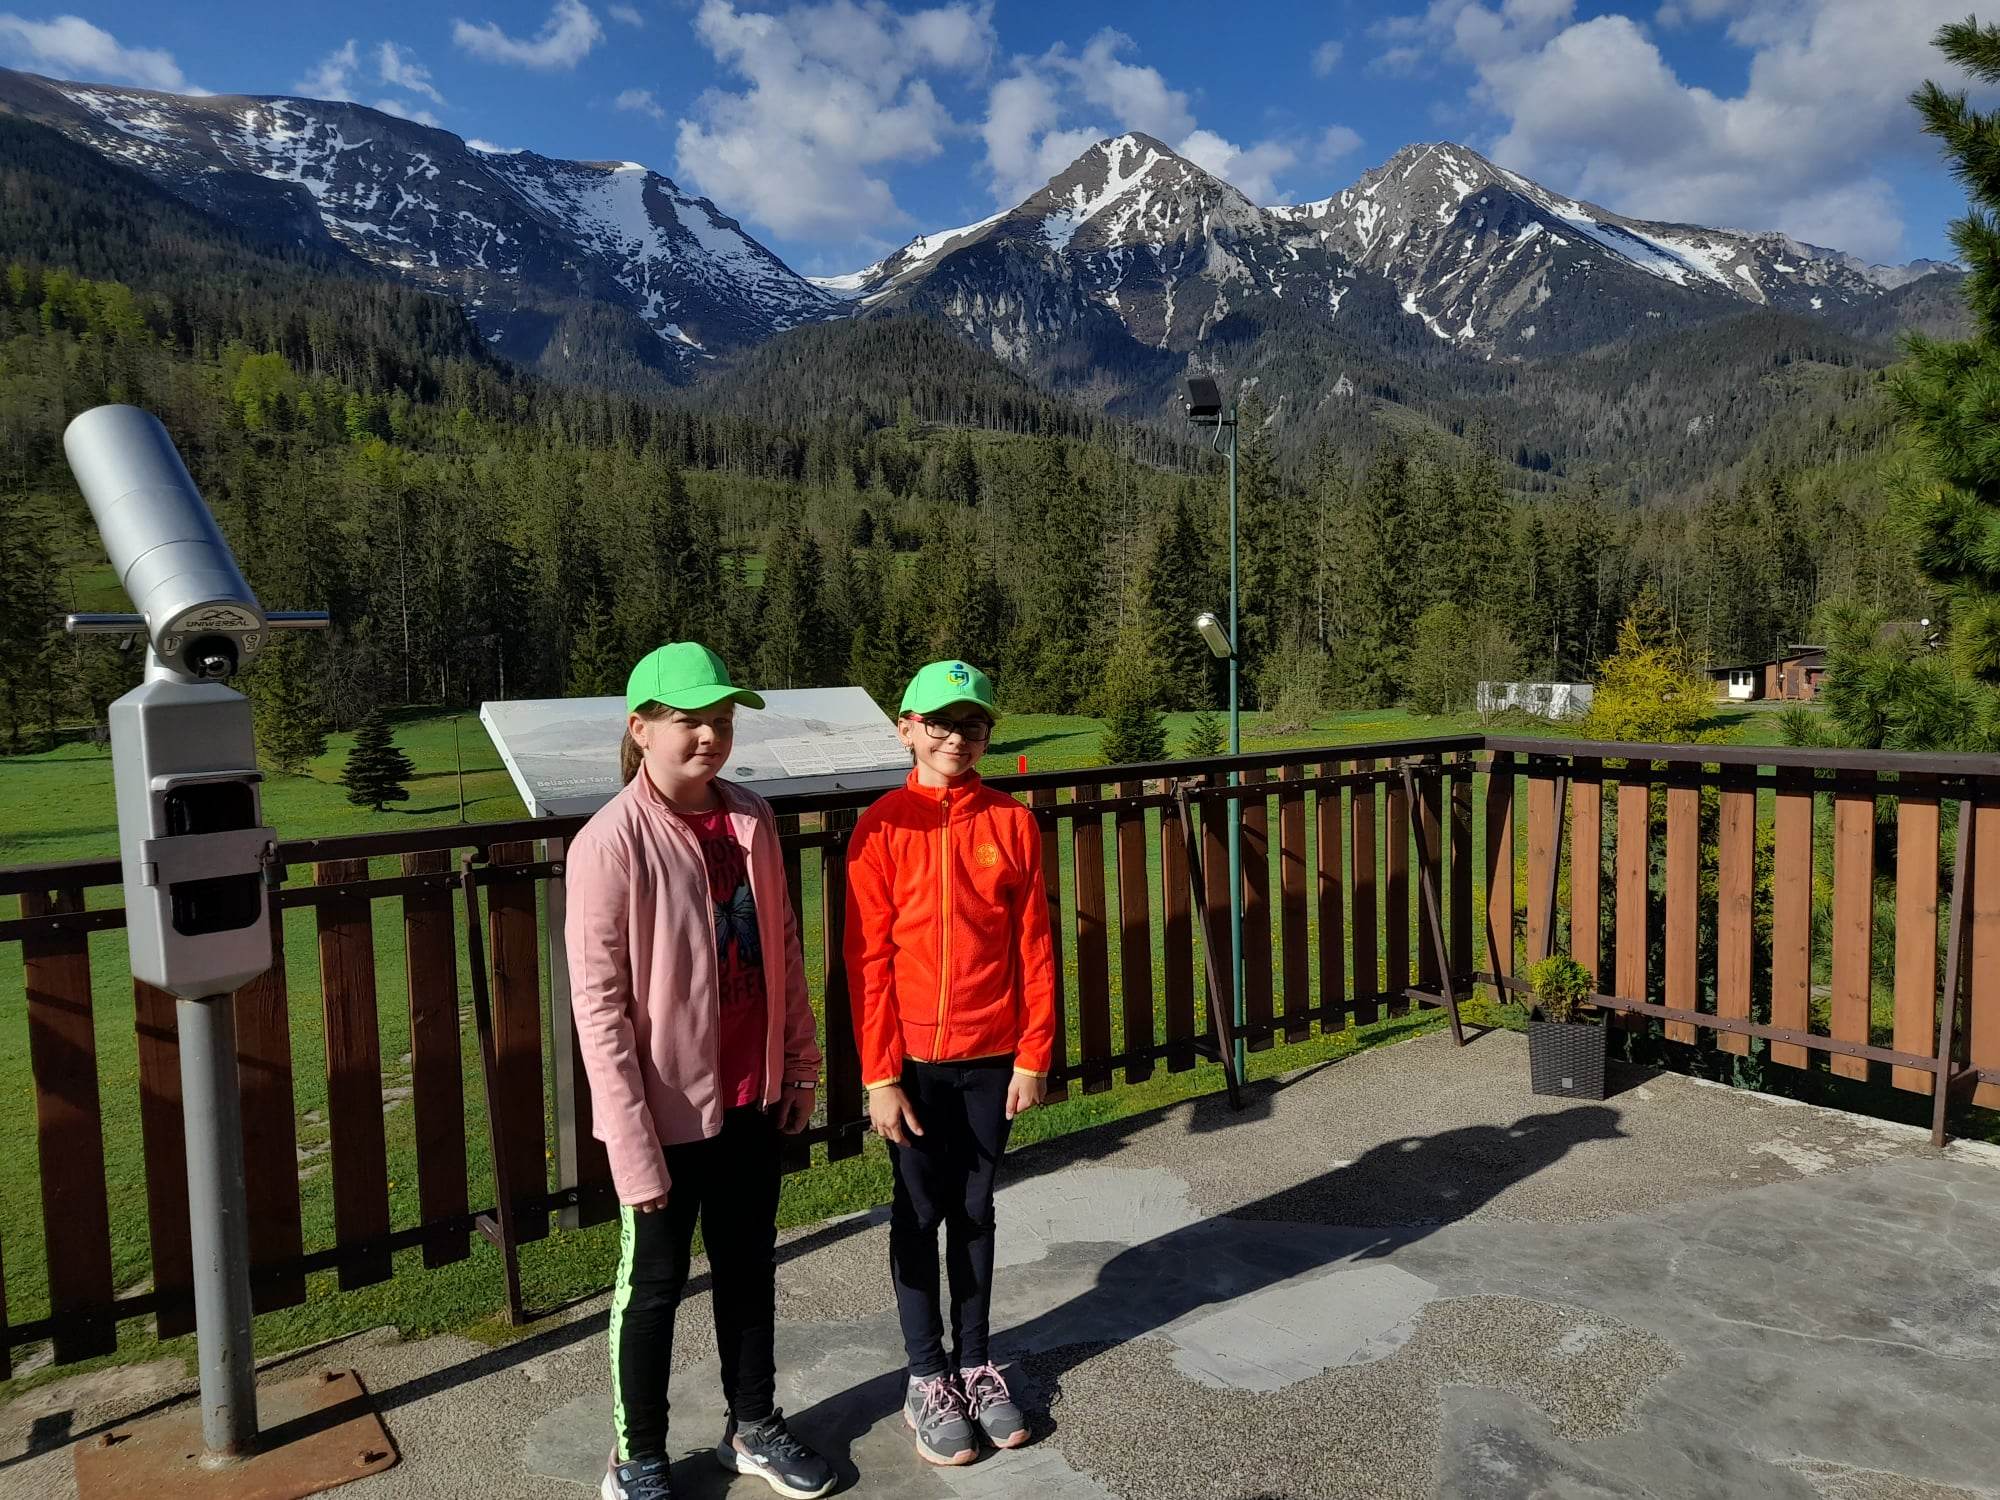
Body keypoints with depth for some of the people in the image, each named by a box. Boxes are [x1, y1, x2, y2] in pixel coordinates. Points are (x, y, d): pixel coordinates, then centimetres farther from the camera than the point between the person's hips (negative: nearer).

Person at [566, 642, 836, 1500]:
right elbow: (598, 1005, -18)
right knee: (655, 1284, 13)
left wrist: (800, 1066, 9)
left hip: (754, 1098, 6)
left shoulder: (751, 820, 0)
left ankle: (753, 1429, 41)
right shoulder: (610, 843, -18)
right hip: (670, 1112, -5)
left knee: (749, 1267, 21)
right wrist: (633, 1142, -18)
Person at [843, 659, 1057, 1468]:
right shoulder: (881, 828, -8)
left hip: (993, 1057, 2)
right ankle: (927, 1378, 25)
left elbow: (1034, 948, 1)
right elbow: (867, 959, -8)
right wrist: (880, 1074, -10)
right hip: (915, 1059, -2)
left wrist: (1032, 1056, -1)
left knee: (975, 1211, 15)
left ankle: (976, 1362, 30)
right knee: (920, 1215, 10)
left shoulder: (1013, 823, -1)